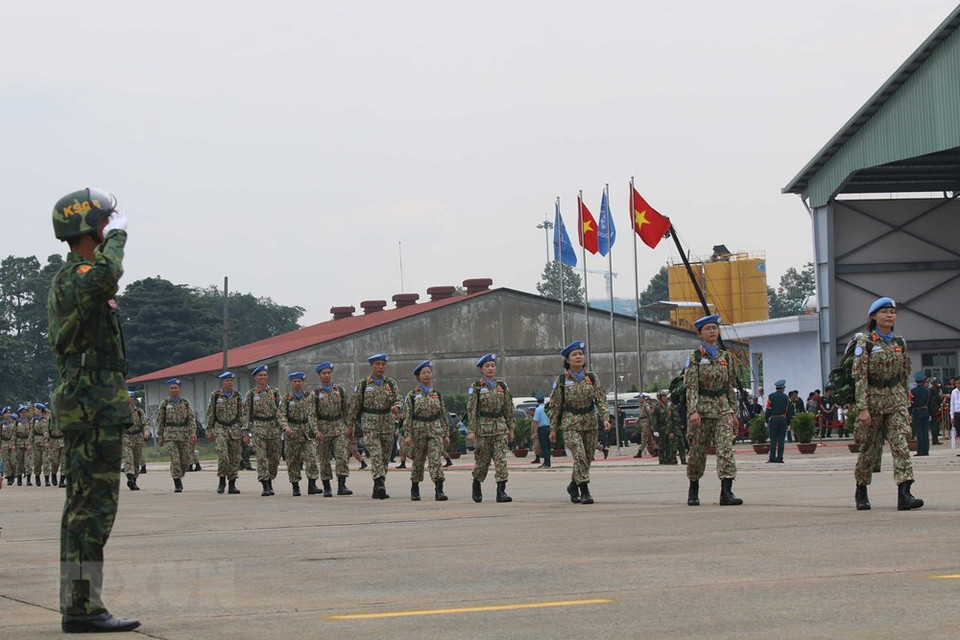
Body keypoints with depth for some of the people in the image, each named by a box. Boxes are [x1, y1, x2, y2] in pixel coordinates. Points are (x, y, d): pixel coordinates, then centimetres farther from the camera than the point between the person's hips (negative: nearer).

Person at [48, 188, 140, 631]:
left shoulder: (73, 276, 21)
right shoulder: (75, 275, -13)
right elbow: (105, 276, -38)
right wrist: (116, 237, -20)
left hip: (85, 406, 11)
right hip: (93, 403, -11)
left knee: (84, 508, 10)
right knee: (93, 507, -11)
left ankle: (78, 605, 13)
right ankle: (83, 607, -11)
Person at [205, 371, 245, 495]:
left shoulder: (237, 396, 8)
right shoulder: (215, 396, 2)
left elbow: (242, 415, 9)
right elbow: (210, 414, 5)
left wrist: (244, 432, 3)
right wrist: (209, 431, 0)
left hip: (235, 429, 3)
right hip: (220, 429, -2)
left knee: (235, 458, 0)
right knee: (223, 455, -18)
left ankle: (232, 485, 8)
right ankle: (222, 481, -2)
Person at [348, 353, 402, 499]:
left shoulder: (391, 383, 9)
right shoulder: (363, 384, 2)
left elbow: (397, 399, -1)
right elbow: (354, 405, 5)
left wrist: (396, 407, -24)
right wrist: (350, 425, 6)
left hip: (387, 426, 4)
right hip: (369, 425, -4)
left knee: (385, 457, 7)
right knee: (376, 455, -19)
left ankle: (378, 490, 17)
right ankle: (380, 484, -29)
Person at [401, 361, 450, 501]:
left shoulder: (437, 394, 10)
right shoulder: (412, 395, 2)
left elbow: (443, 415, 13)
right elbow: (407, 417, -2)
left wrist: (446, 434, 10)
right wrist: (407, 435, -10)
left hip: (435, 431, 1)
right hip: (418, 430, -1)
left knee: (437, 460, -12)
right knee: (418, 462, 7)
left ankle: (439, 491, -17)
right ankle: (414, 490, 25)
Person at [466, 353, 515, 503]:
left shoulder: (502, 386, 9)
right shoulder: (476, 387, -1)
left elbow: (509, 409, 12)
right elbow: (471, 410, -5)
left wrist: (511, 428, 9)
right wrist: (471, 431, -13)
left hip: (500, 428, 2)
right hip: (483, 427, -2)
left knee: (501, 459, -9)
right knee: (482, 461, 6)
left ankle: (501, 491, -12)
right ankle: (476, 488, 28)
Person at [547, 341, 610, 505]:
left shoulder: (591, 377, 5)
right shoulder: (562, 380, -1)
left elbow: (601, 399, 1)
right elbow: (555, 406, 3)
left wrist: (605, 418, -14)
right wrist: (553, 429, 2)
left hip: (590, 422, 3)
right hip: (571, 424, -3)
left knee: (588, 457, 9)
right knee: (579, 455, -19)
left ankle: (573, 485, 30)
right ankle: (584, 491, -18)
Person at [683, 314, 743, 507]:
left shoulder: (725, 357, 12)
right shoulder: (695, 358, -1)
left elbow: (731, 386, 15)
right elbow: (691, 386, -8)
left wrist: (733, 412, 11)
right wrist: (693, 411, -19)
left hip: (722, 408, 3)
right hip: (702, 407, -3)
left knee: (726, 448, -11)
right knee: (697, 451, 5)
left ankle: (726, 492, -16)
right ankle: (693, 490, 21)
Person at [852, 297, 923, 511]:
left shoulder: (900, 343, 9)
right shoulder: (865, 342, -5)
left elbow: (905, 374, 16)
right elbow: (859, 375, -11)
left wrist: (905, 401, 14)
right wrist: (862, 407, -19)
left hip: (896, 399, 3)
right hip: (872, 398, -3)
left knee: (901, 443, -13)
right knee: (869, 447, 6)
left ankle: (904, 494, -23)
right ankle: (861, 492, 25)